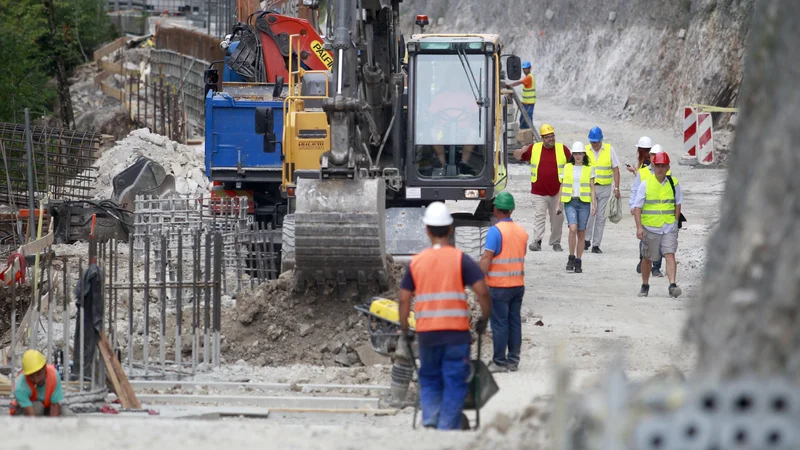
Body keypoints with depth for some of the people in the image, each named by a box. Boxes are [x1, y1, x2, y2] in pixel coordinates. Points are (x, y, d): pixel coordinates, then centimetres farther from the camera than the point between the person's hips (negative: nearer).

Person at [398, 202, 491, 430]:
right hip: (456, 332, -2)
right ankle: (448, 429, -1)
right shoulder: (461, 259, -4)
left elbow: (404, 299, 4)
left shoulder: (416, 262, 4)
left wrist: (405, 329, 14)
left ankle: (430, 418, -1)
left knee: (429, 379, 17)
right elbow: (482, 291, -11)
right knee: (455, 383, 4)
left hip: (426, 332, 2)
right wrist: (485, 318, 4)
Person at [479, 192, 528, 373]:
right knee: (515, 322, 9)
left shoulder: (495, 231, -14)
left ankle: (499, 362, 0)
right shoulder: (521, 231, 9)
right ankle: (513, 361, 12)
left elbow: (486, 259, -17)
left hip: (499, 286, -7)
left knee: (499, 324, -2)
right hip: (518, 284, 7)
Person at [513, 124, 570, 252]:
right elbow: (517, 156, 10)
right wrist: (521, 151, -14)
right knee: (538, 216, -11)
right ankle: (537, 241, -15)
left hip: (557, 192, 1)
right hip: (539, 192, -1)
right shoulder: (534, 149, 5)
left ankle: (556, 242, 16)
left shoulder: (563, 149, 4)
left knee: (557, 219, 6)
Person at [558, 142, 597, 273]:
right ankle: (571, 258, -7)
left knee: (581, 233, 3)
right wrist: (559, 204, 14)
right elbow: (562, 186, 14)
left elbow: (592, 188, 5)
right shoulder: (567, 167, 8)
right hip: (570, 203, 0)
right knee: (573, 228, -20)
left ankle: (578, 262, 13)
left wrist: (594, 204, -4)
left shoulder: (589, 168, 6)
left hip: (584, 203, 0)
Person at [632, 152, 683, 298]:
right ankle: (645, 286, 29)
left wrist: (675, 222, 6)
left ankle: (672, 285, -21)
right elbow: (637, 207, -4)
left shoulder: (673, 183, 3)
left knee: (670, 255, -15)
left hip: (669, 228, 0)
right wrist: (639, 227, -12)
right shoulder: (645, 184, -4)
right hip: (650, 228, 0)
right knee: (647, 258, 11)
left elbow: (678, 203, 13)